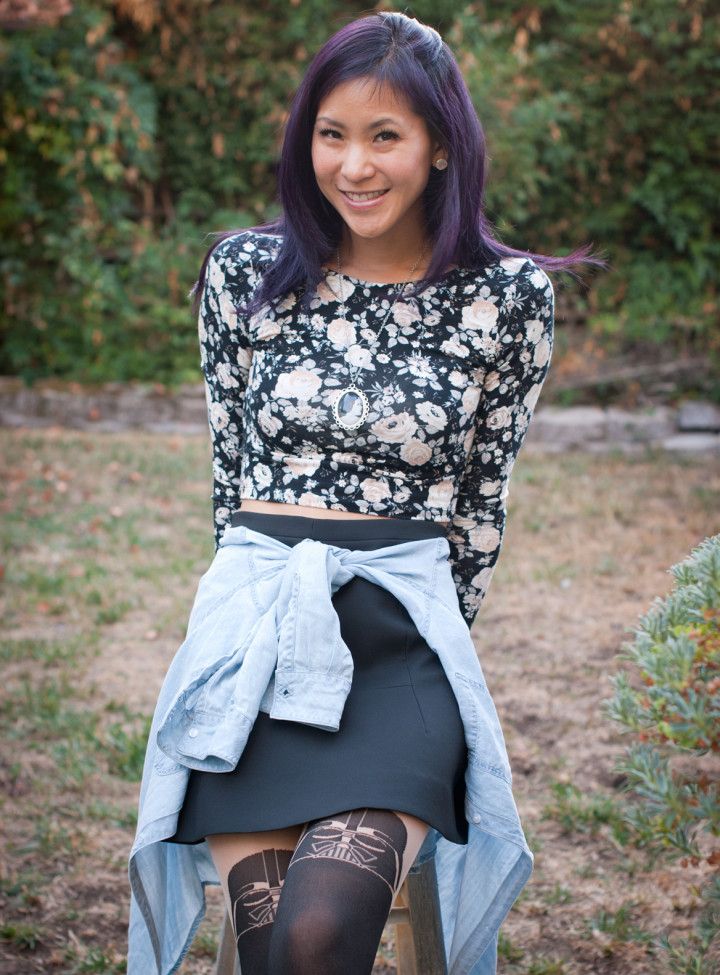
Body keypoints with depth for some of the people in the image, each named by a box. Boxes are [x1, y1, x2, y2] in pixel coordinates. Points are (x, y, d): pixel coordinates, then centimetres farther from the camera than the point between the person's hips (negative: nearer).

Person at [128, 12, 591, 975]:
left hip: (406, 629, -1)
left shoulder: (509, 296, 3)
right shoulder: (244, 272, 7)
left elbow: (484, 495, 11)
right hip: (256, 624, 1)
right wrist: (272, 594, 12)